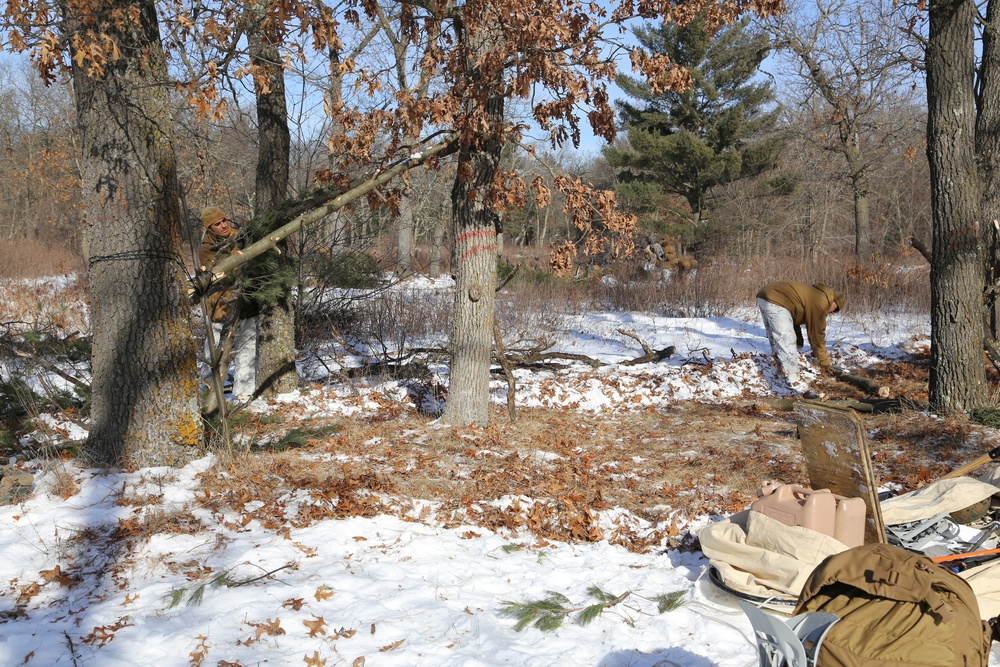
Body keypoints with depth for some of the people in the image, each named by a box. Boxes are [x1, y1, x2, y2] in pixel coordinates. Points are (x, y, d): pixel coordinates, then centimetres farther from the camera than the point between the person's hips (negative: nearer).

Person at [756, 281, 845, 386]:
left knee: (775, 336, 25)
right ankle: (792, 377, -13)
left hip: (764, 295, 10)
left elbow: (795, 320, 34)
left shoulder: (813, 295, 26)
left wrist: (798, 344, 39)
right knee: (787, 340, -10)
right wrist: (825, 361, 9)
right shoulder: (821, 302, -2)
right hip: (775, 301, -10)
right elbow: (817, 333, 0)